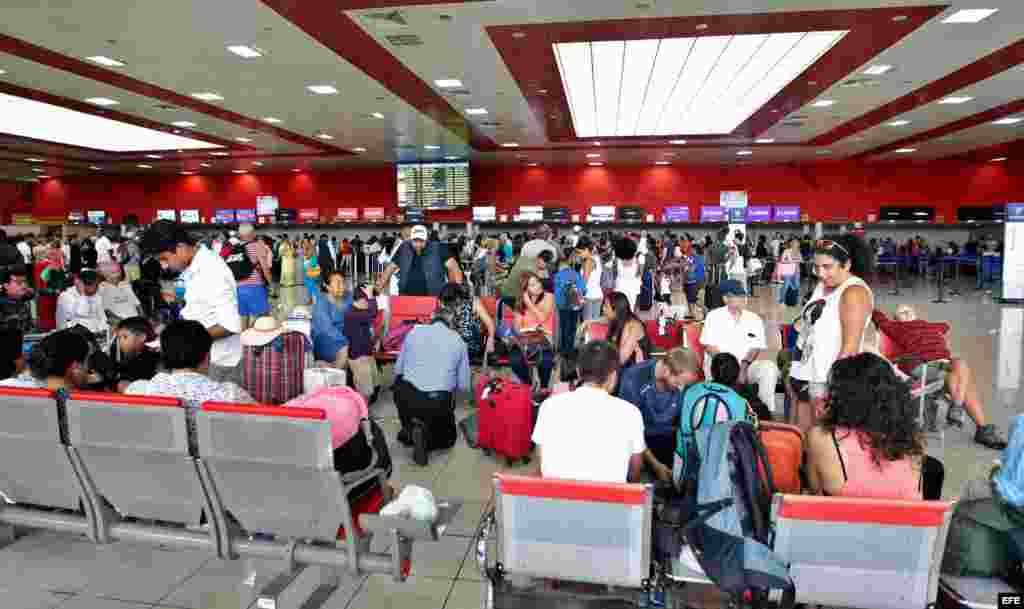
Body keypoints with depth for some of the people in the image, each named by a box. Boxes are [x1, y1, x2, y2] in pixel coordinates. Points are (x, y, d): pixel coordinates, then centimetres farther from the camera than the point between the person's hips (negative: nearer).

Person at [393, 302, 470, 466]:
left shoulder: (414, 332, 7)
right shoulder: (458, 340, 4)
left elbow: (398, 369, 12)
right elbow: (463, 385, 7)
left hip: (408, 398, 1)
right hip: (440, 403, -1)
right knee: (447, 439, 27)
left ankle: (409, 428, 17)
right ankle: (425, 436, -5)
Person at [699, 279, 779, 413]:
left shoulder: (754, 319, 13)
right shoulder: (713, 316, 7)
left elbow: (756, 348, 6)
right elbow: (709, 347, -1)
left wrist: (744, 366, -14)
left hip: (747, 366, 3)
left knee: (770, 367, -23)